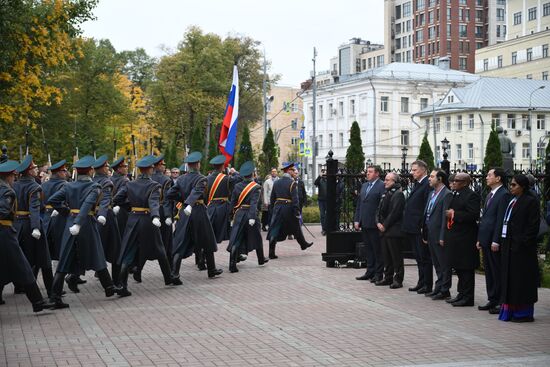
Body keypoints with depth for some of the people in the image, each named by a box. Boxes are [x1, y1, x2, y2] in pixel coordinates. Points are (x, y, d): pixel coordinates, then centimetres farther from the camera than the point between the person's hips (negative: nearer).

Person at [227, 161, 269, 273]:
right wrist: (252, 217, -26)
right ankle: (261, 259, 36)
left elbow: (233, 202, 5)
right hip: (250, 215, -3)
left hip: (239, 214, 3)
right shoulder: (256, 187, -9)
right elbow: (254, 203, -20)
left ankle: (232, 265, -13)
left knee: (236, 240, -2)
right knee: (257, 238, 18)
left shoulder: (237, 186, 3)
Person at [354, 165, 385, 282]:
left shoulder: (381, 186, -9)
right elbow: (359, 204, 18)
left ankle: (378, 274, 7)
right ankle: (370, 272, 20)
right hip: (364, 224, 8)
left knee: (377, 250, 1)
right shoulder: (364, 186, 16)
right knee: (369, 249, 13)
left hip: (374, 224, -8)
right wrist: (357, 220, 10)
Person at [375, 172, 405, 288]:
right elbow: (379, 210, 16)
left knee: (396, 257, -2)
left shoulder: (398, 194, -12)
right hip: (384, 231, 9)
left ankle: (398, 280, 2)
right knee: (386, 256, 13)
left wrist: (385, 225, -14)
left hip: (394, 231, -9)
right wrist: (378, 222, 1)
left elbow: (395, 213, -18)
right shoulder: (386, 194, 16)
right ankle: (388, 278, 20)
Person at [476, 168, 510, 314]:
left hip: (494, 242, -9)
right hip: (486, 241, 9)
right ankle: (492, 300, 20)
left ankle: (501, 302, 3)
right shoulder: (490, 195, 17)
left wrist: (496, 241, -21)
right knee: (489, 271, 13)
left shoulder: (504, 195, -12)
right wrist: (480, 239, 16)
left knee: (498, 273, -3)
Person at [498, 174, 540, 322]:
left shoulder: (531, 201, -10)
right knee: (509, 279, 11)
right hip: (508, 246, 8)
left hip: (521, 248, -8)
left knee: (521, 280, -2)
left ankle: (524, 312, 5)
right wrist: (502, 243, 9)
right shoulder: (512, 201, 14)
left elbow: (533, 226, -15)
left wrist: (522, 243, -19)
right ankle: (510, 310, 17)